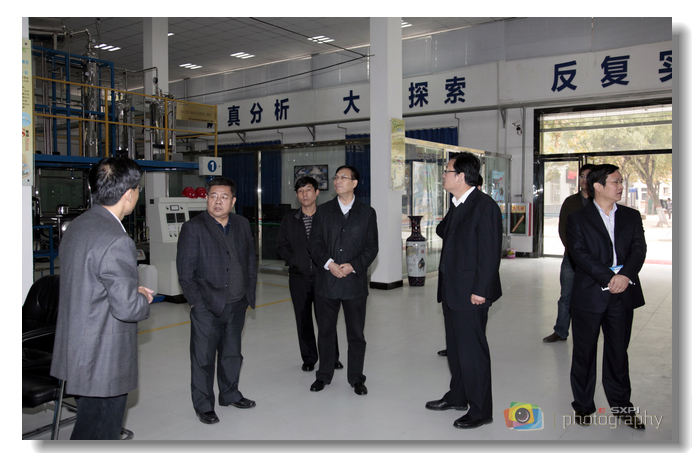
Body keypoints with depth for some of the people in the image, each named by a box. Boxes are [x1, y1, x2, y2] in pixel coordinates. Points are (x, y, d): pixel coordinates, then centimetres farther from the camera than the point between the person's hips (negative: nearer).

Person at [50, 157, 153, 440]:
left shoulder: (76, 227, 5)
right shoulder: (116, 241, -25)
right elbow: (127, 308, -24)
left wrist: (132, 290, 10)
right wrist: (144, 300, -3)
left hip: (77, 352, 9)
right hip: (103, 362, -9)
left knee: (86, 431, 25)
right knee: (99, 437, 8)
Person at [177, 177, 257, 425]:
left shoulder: (242, 224, 6)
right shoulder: (193, 228, -11)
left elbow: (251, 260, 13)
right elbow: (185, 271, -10)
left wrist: (250, 292, 8)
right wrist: (196, 301, -12)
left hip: (237, 305, 5)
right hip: (207, 308, -5)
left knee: (232, 354, 20)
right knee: (203, 358, 6)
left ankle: (230, 394, 38)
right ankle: (203, 406, 23)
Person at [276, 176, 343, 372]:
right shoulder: (289, 220, 7)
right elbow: (281, 245, 10)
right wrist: (294, 261, -4)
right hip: (299, 277, 2)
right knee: (303, 320, 10)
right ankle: (309, 358, 24)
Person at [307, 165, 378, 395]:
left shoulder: (367, 213, 5)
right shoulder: (323, 211, 7)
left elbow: (372, 247, 1)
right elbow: (314, 242, 1)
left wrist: (353, 266, -13)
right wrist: (329, 263, -15)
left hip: (355, 282, -1)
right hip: (326, 282, 1)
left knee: (356, 333, 7)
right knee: (325, 331, 12)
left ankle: (356, 378, 22)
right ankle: (324, 375, 28)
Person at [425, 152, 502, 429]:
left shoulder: (485, 206, -15)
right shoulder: (457, 206, 13)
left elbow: (490, 252, -19)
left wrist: (480, 290, -20)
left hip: (470, 293, -9)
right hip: (451, 290, 9)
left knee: (472, 350, 1)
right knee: (455, 347, 19)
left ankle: (480, 410, 15)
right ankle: (457, 397, 35)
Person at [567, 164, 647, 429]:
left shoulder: (631, 216, 11)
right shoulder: (578, 219, 0)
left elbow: (639, 248, -1)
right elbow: (580, 254, -11)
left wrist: (625, 274, -18)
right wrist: (608, 279, -20)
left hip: (623, 296, 3)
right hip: (590, 295, -3)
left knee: (618, 352, 12)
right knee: (584, 353, 7)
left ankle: (621, 405, 28)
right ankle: (583, 406, 22)